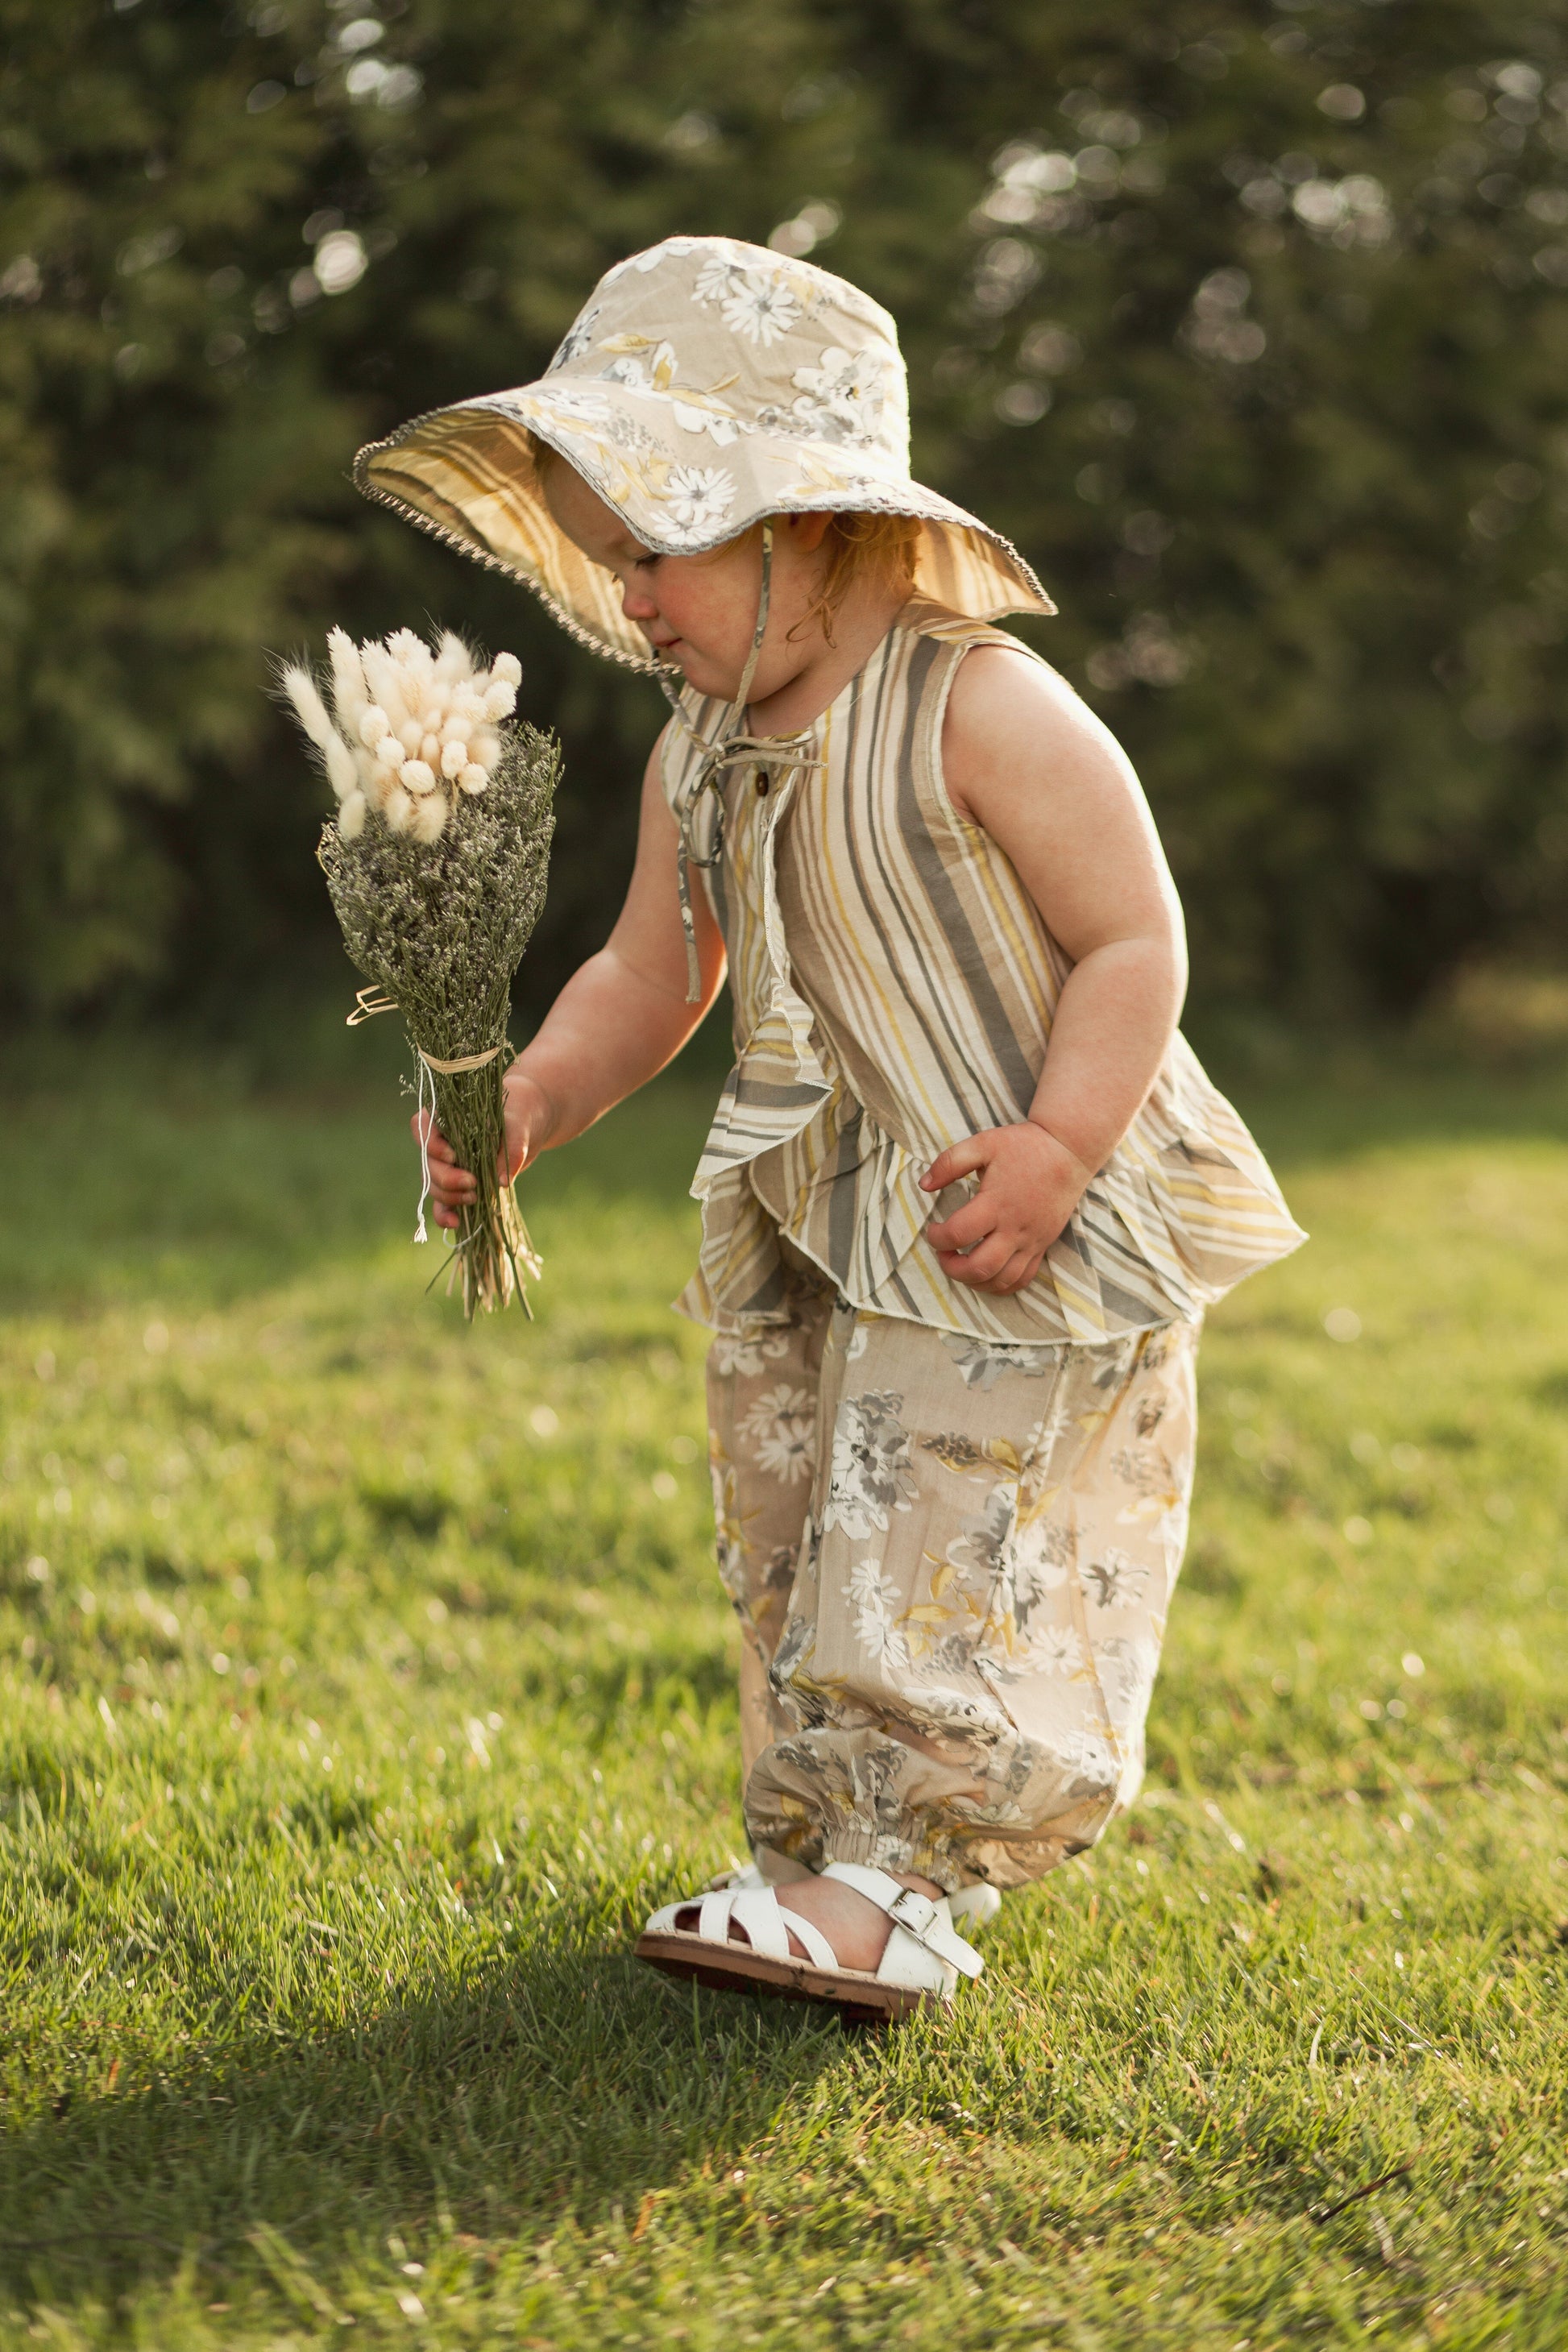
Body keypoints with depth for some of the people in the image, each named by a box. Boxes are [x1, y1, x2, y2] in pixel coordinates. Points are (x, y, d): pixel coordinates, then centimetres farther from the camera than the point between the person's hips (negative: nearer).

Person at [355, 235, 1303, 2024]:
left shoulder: (984, 714, -18)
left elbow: (1136, 944, -16)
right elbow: (651, 977, 11)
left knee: (952, 1530, -9)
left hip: (1014, 1226, -8)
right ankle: (831, 1841, 22)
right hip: (812, 1222, 8)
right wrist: (528, 1104, -6)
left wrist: (1057, 1149, -27)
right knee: (799, 1539, 11)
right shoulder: (700, 754, 5)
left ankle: (895, 1887, -7)